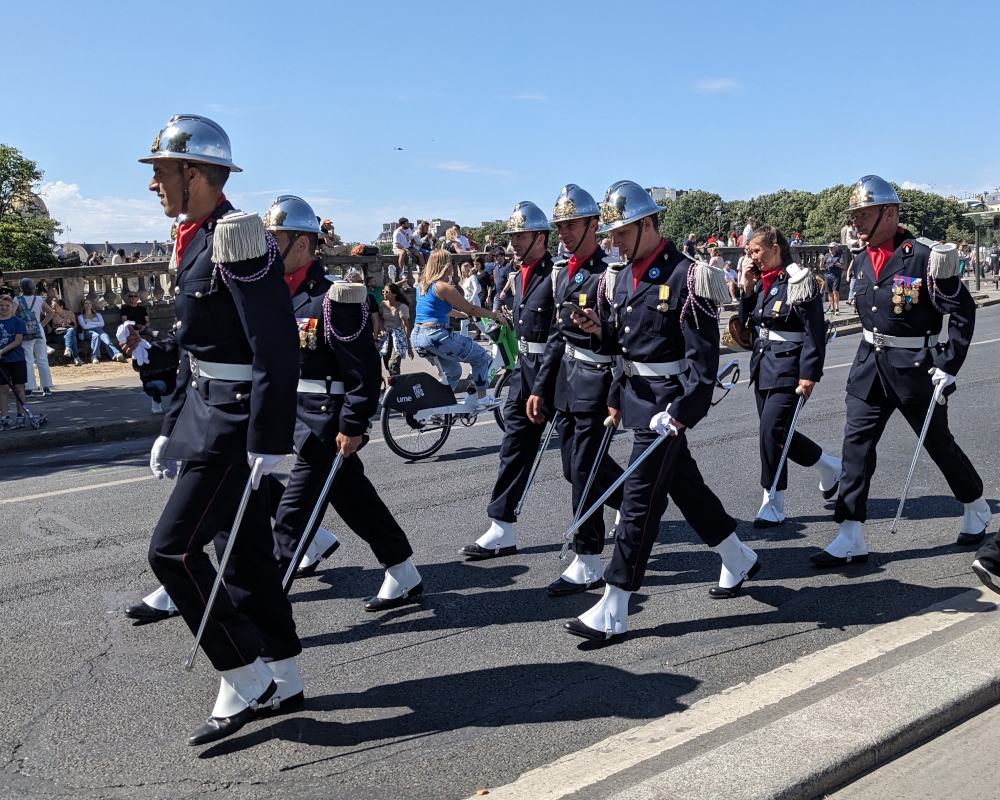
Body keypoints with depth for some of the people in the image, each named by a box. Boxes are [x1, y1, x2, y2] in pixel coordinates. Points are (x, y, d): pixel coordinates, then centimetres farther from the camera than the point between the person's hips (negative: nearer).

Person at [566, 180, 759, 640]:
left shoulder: (684, 276, -16)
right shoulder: (626, 275, 10)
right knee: (686, 484, 19)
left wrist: (683, 412, -22)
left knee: (639, 497, -7)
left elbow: (703, 353, -18)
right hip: (636, 393, 9)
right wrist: (601, 329, -4)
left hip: (665, 400, -9)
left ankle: (612, 613, 0)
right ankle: (739, 562, 40)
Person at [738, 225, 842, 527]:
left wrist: (809, 374, -19)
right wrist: (747, 291, 2)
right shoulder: (761, 281, 11)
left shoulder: (799, 281, -12)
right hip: (763, 363, 8)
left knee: (772, 430, -10)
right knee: (776, 431, 10)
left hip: (788, 366, -8)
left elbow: (814, 332, -14)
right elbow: (747, 321, 16)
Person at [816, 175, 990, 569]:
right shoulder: (863, 260, 5)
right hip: (870, 364, 6)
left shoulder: (925, 256, -15)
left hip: (914, 365, -5)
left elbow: (963, 310, -11)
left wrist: (949, 365, -15)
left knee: (938, 442, 10)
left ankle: (977, 509, 38)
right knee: (856, 444, -3)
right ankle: (850, 539, 0)